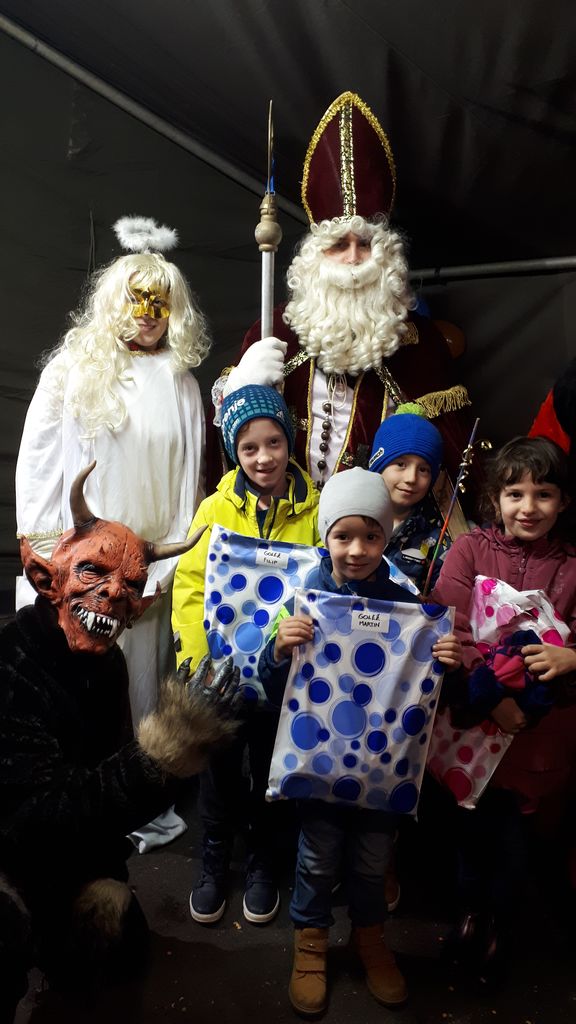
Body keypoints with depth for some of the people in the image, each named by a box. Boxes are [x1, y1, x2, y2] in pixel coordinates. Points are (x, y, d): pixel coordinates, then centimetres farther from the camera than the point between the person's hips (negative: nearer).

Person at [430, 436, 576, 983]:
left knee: (514, 830, 11)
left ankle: (497, 923, 40)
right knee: (474, 822, 14)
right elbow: (449, 631, -12)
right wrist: (492, 697, -19)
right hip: (474, 716, -1)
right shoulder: (470, 549, -5)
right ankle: (470, 910, 44)